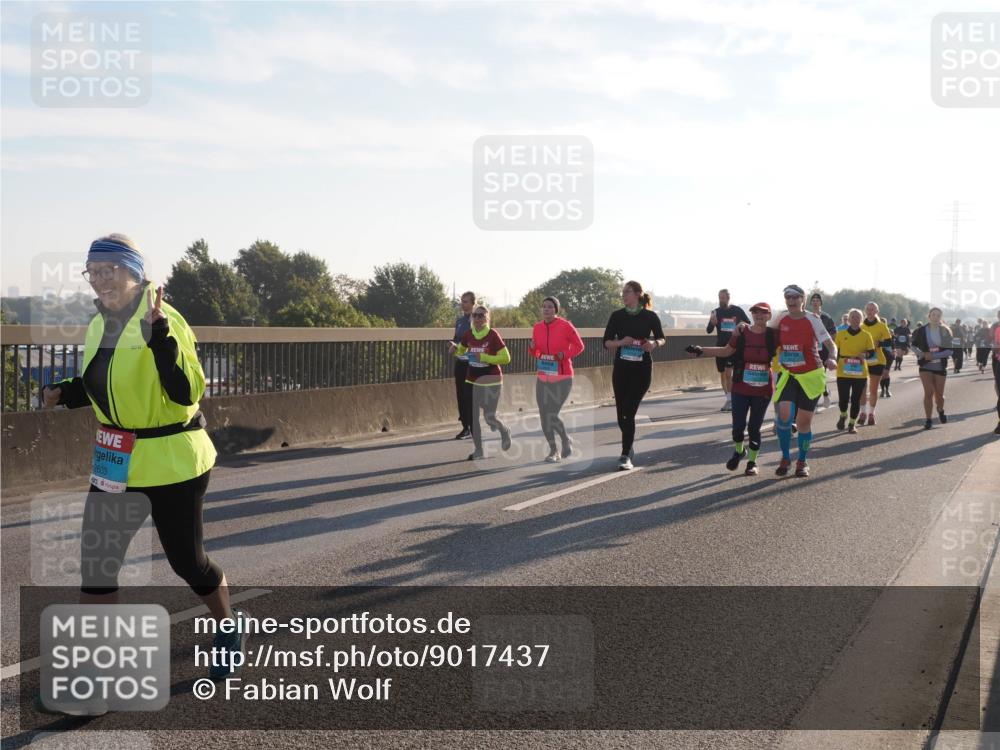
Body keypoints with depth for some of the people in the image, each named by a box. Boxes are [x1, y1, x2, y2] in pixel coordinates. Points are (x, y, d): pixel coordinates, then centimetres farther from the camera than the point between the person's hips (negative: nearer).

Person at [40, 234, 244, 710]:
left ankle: (228, 629, 38)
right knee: (97, 564, 2)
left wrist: (160, 333, -36)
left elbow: (187, 392, -26)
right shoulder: (100, 326, 6)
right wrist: (64, 393, 1)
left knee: (185, 558, 8)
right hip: (117, 461, 7)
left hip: (172, 461, -7)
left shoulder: (164, 320, -18)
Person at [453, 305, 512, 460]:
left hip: (491, 382, -5)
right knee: (473, 417, 4)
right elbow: (460, 351, 20)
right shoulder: (469, 334, 1)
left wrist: (484, 357, -21)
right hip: (472, 381, 5)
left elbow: (506, 358, -15)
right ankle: (478, 450, 16)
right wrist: (455, 349, -4)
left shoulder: (492, 335, -14)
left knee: (489, 416, -1)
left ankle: (505, 431, 32)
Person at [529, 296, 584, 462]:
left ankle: (567, 441, 18)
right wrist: (532, 347, -8)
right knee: (544, 417, 4)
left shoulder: (565, 326, -11)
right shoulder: (537, 327, 3)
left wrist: (565, 354, -17)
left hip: (562, 379, -5)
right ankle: (553, 451, 24)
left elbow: (579, 345, 0)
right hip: (543, 378, 5)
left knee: (551, 416, -12)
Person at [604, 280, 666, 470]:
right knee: (621, 413, 8)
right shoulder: (617, 316, 2)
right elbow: (606, 342, 2)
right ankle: (629, 447, 33)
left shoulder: (650, 316, -3)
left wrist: (654, 343, -13)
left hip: (642, 369, -3)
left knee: (629, 412, -12)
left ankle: (626, 456, -8)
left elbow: (662, 339, 10)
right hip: (621, 368, 3)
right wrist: (622, 342, -17)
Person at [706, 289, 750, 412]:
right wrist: (712, 323, -25)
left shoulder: (737, 311, -2)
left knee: (728, 373, -15)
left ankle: (729, 400, -12)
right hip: (720, 346, 4)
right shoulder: (716, 312, 3)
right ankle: (729, 400, 19)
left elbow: (748, 324, 12)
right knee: (722, 374, 8)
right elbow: (708, 330, -4)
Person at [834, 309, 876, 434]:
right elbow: (835, 351, 10)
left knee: (856, 399, 2)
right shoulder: (840, 334, 4)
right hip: (843, 373, 0)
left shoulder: (866, 335, 3)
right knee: (843, 398, -4)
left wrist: (865, 355, -16)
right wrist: (835, 362, -7)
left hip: (860, 373, 0)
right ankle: (843, 416, 27)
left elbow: (872, 352, 5)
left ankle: (852, 424, 18)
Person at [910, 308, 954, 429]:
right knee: (928, 392, -11)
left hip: (940, 366, 1)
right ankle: (928, 419, -3)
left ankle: (940, 410, 41)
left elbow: (950, 350, -7)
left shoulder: (945, 331, -2)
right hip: (925, 366, -1)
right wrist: (921, 354, -12)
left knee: (939, 394, 9)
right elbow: (913, 345, 8)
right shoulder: (921, 331, -3)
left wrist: (934, 355, -20)